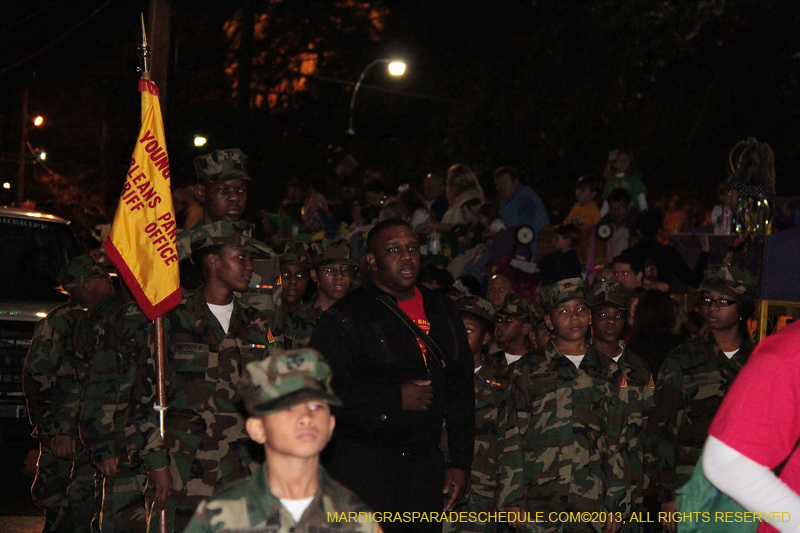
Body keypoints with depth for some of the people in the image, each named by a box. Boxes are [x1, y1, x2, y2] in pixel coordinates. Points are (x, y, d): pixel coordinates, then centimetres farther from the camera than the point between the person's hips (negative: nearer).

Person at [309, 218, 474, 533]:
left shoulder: (443, 312, 16)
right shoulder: (345, 318, -2)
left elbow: (461, 391, 18)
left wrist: (460, 462, 12)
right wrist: (396, 398, -15)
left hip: (427, 467, 5)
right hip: (363, 468, -5)